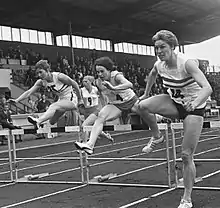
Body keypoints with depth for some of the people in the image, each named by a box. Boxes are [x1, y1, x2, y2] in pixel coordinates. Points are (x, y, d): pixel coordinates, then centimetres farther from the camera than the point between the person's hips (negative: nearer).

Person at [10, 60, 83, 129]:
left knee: (53, 106, -32)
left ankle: (38, 121, -47)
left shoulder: (58, 76, -22)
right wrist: (16, 100, -24)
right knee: (51, 122, 0)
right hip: (62, 100, 8)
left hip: (71, 100, -8)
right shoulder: (41, 82, -5)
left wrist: (80, 100, -5)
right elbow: (29, 92, -10)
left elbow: (74, 84, -13)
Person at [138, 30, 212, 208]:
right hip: (175, 103, 5)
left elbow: (207, 88, -39)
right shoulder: (159, 65, -9)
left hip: (194, 107, -5)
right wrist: (146, 94, 22)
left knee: (186, 155, -7)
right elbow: (152, 75, 17)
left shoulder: (187, 63, -28)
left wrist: (195, 102, -57)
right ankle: (156, 137, 3)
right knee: (143, 105, -23)